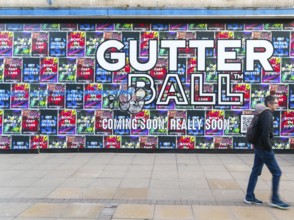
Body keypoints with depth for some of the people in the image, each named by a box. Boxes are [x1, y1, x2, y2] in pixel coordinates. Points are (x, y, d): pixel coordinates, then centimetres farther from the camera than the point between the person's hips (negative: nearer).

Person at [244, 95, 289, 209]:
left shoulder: (262, 115, 13)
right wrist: (269, 148, -15)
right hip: (264, 149, -9)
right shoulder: (267, 115, -17)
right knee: (277, 173, 0)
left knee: (255, 172, 12)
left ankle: (249, 197, 17)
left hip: (258, 148, 10)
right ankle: (275, 200, 7)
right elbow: (265, 134, -25)